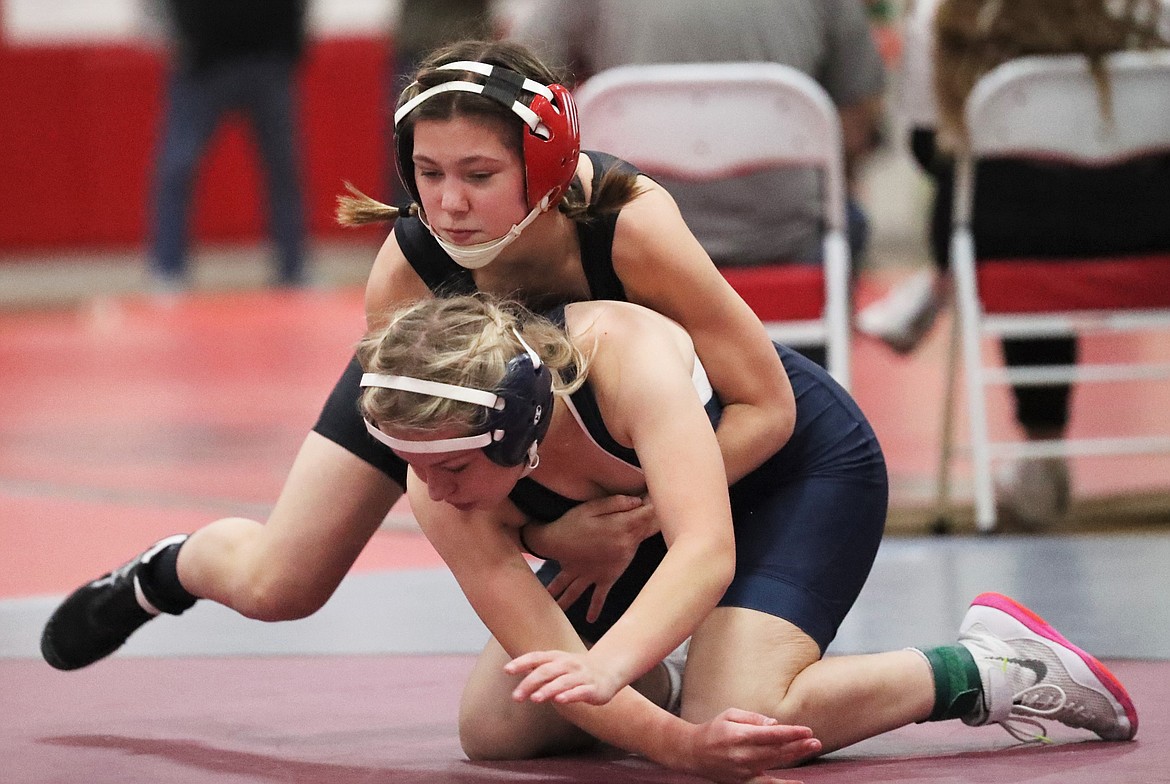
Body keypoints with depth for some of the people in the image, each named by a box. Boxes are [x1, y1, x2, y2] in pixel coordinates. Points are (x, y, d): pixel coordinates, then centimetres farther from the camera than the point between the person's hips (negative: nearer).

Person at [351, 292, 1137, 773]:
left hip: (805, 463, -6)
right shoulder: (442, 494, -28)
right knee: (495, 729, -4)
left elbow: (707, 550, -51)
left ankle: (982, 672, -10)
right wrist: (678, 746, -49)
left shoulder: (626, 357, -43)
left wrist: (608, 666, -69)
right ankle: (668, 675, 23)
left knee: (732, 715, -30)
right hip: (644, 497, 6)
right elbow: (549, 659, -32)